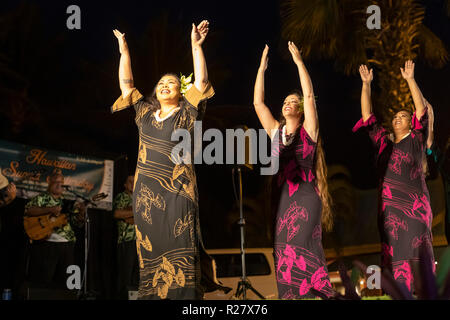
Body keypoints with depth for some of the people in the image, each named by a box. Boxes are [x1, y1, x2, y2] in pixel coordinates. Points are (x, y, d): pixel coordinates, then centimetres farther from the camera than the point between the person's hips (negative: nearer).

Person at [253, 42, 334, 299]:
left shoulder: (308, 130, 5)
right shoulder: (276, 131, 17)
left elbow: (309, 95, -4)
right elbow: (258, 103, 14)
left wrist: (299, 61, -1)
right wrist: (262, 67, 14)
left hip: (306, 196, -5)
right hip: (282, 197, 5)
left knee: (301, 247, -19)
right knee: (284, 251, -2)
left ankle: (314, 293, -20)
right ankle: (290, 295, -1)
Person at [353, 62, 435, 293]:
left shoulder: (416, 140, 10)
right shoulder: (383, 142, 18)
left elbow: (422, 110, 1)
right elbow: (367, 115, 18)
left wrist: (410, 79, -4)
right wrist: (366, 84, 13)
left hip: (415, 205, -3)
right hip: (389, 205, 3)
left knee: (417, 254, -9)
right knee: (393, 257, -3)